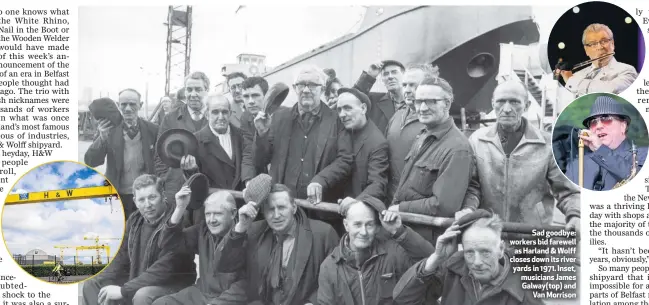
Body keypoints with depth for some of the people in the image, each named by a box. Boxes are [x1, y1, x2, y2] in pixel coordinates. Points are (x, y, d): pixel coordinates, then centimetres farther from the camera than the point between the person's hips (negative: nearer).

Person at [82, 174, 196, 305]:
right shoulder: (134, 220, 5)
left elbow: (164, 270, -28)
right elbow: (121, 257, 11)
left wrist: (123, 290, -27)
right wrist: (101, 282, -6)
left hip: (173, 285, -8)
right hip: (139, 281, 8)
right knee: (91, 285, 4)